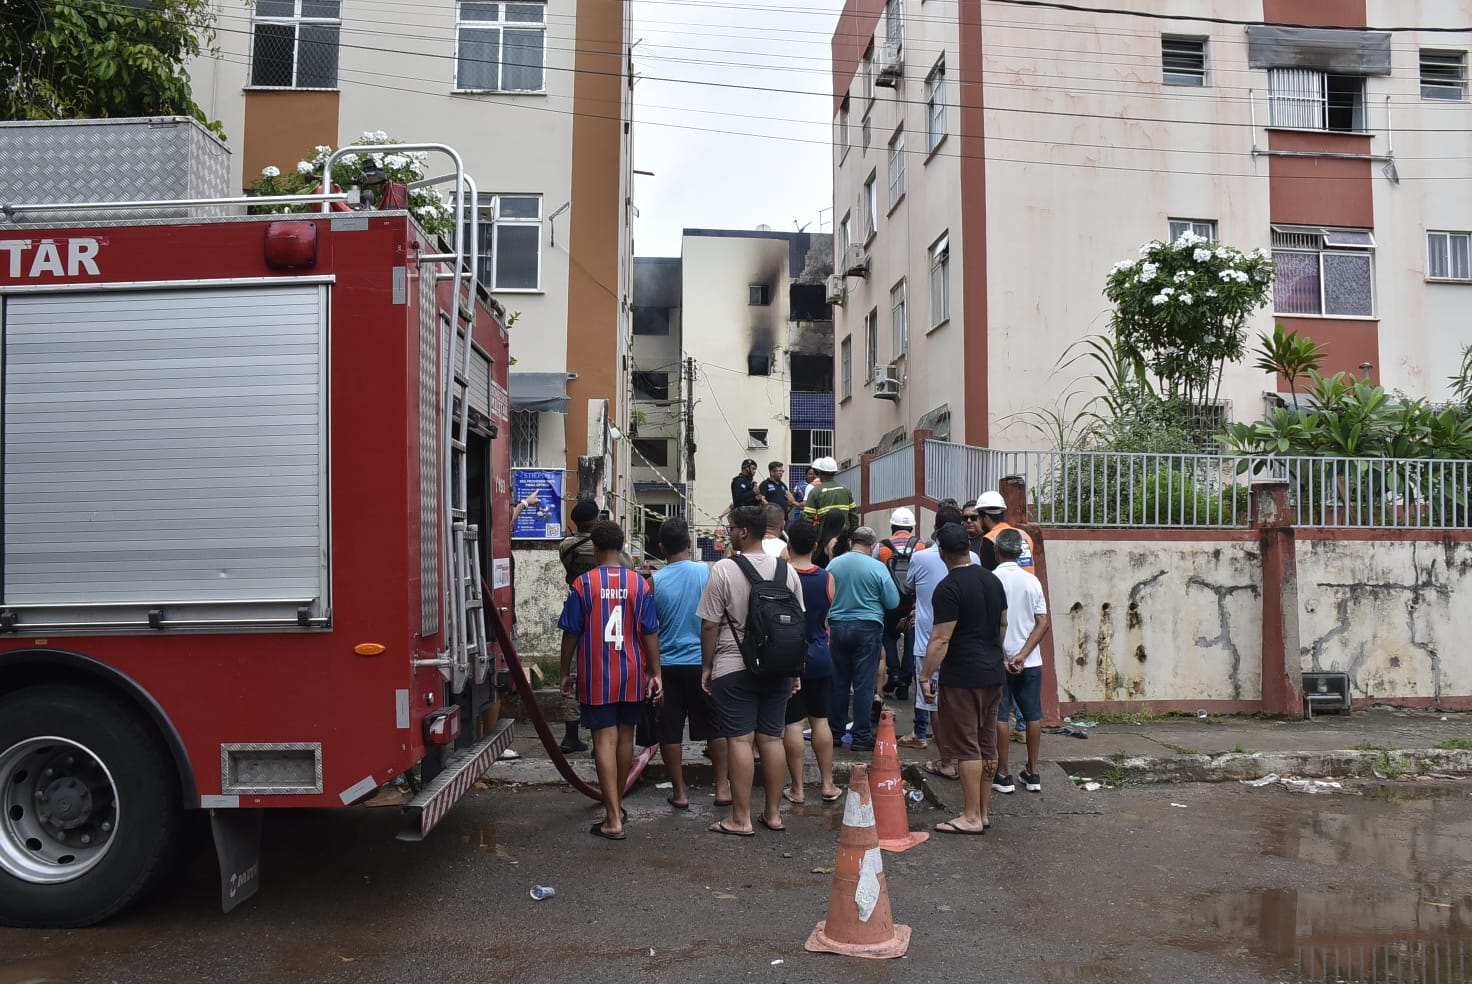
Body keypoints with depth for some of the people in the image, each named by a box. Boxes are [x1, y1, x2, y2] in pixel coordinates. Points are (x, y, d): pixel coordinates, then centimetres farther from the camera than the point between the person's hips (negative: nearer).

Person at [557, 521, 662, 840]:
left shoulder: (583, 584, -8)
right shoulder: (639, 584, -3)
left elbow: (570, 633, -4)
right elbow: (650, 632, -2)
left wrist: (566, 673, 7)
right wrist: (655, 673, 5)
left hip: (596, 676, -3)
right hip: (632, 675, 3)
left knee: (605, 740, -2)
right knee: (625, 737, 16)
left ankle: (613, 819, -6)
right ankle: (617, 805, 32)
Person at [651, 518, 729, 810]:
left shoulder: (654, 581, -7)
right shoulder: (707, 573, -7)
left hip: (667, 665, 0)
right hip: (702, 662, 0)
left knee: (670, 730, 8)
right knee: (714, 726, 13)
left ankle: (679, 791, 14)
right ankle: (722, 786, 17)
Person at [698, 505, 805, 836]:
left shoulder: (723, 569, -10)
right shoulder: (787, 570, 4)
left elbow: (710, 625, -10)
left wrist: (707, 666, 2)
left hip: (734, 668, -5)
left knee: (739, 740, 0)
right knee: (772, 738, 10)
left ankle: (740, 819, 5)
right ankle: (773, 813, 19)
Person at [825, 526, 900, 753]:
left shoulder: (833, 564, 0)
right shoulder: (877, 568, -10)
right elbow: (893, 602, -5)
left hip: (837, 626, 4)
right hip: (867, 627, -4)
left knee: (838, 681, 13)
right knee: (864, 684, 2)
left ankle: (835, 732, 21)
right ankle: (861, 736, 5)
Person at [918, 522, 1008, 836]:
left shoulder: (949, 588, -16)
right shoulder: (993, 580, 9)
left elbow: (941, 638, -19)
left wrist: (925, 675, -14)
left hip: (962, 677, -8)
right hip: (993, 673, 8)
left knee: (967, 748, -2)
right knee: (987, 746, 12)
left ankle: (972, 818, 3)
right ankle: (983, 813, 21)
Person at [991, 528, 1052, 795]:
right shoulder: (1032, 581, 0)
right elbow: (1043, 623, -5)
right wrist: (1023, 655, -10)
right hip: (1030, 661, 3)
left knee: (1000, 716, 4)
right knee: (1032, 715, 12)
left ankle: (1003, 774, 9)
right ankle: (1032, 773, 19)